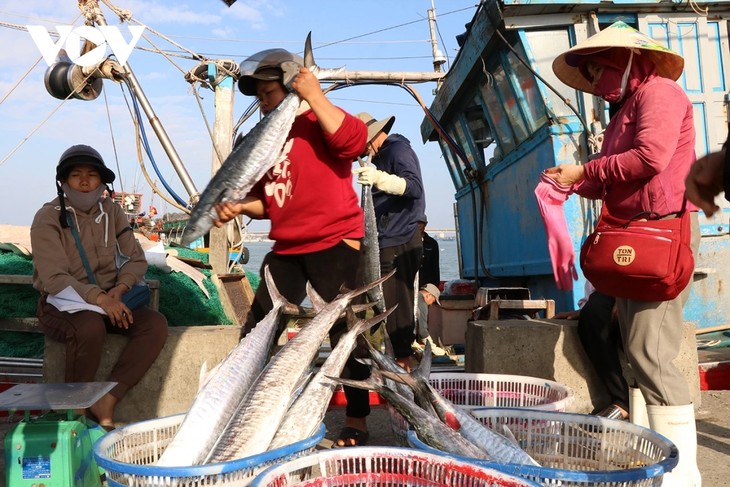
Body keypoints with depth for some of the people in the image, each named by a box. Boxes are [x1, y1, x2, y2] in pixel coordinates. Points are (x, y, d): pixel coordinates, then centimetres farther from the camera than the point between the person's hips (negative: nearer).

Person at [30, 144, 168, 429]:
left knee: (156, 324, -21)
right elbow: (54, 278, -19)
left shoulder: (111, 211, 4)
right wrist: (100, 298, -33)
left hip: (107, 301, 5)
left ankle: (105, 403, -21)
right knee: (90, 327, -38)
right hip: (61, 304, -4)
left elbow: (136, 259, 4)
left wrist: (119, 289, -17)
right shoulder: (49, 218, -10)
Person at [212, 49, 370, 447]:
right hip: (286, 249, 8)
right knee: (256, 332, 8)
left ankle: (356, 424, 13)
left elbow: (354, 141, -26)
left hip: (334, 244, -7)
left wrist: (314, 96, -21)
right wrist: (239, 206, 3)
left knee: (344, 333, 0)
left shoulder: (319, 122, -3)